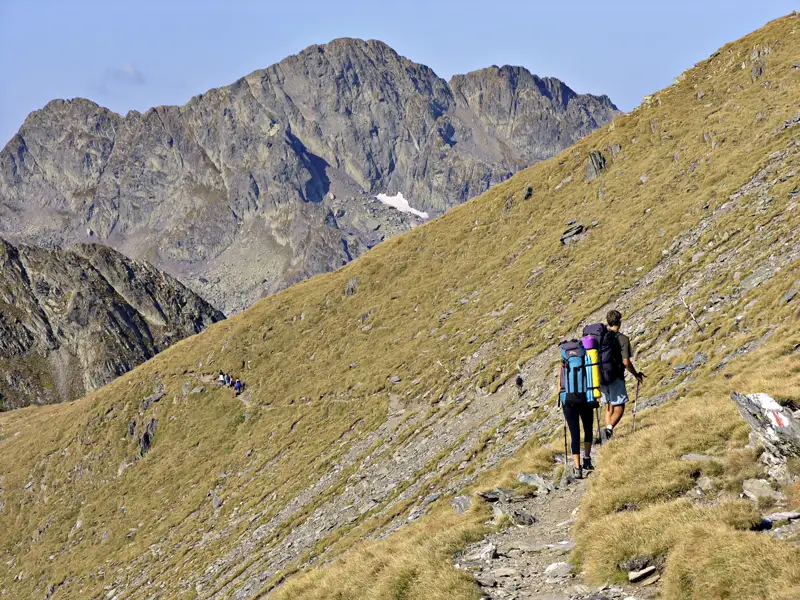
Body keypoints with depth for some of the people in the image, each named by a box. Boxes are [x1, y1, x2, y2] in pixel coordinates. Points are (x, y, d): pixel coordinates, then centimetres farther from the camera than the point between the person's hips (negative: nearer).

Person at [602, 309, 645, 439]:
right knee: (619, 408, 2)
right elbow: (626, 362, -15)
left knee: (608, 407, 17)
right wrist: (636, 375, 1)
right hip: (616, 378, -5)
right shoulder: (623, 339, -10)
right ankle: (610, 427, -21)